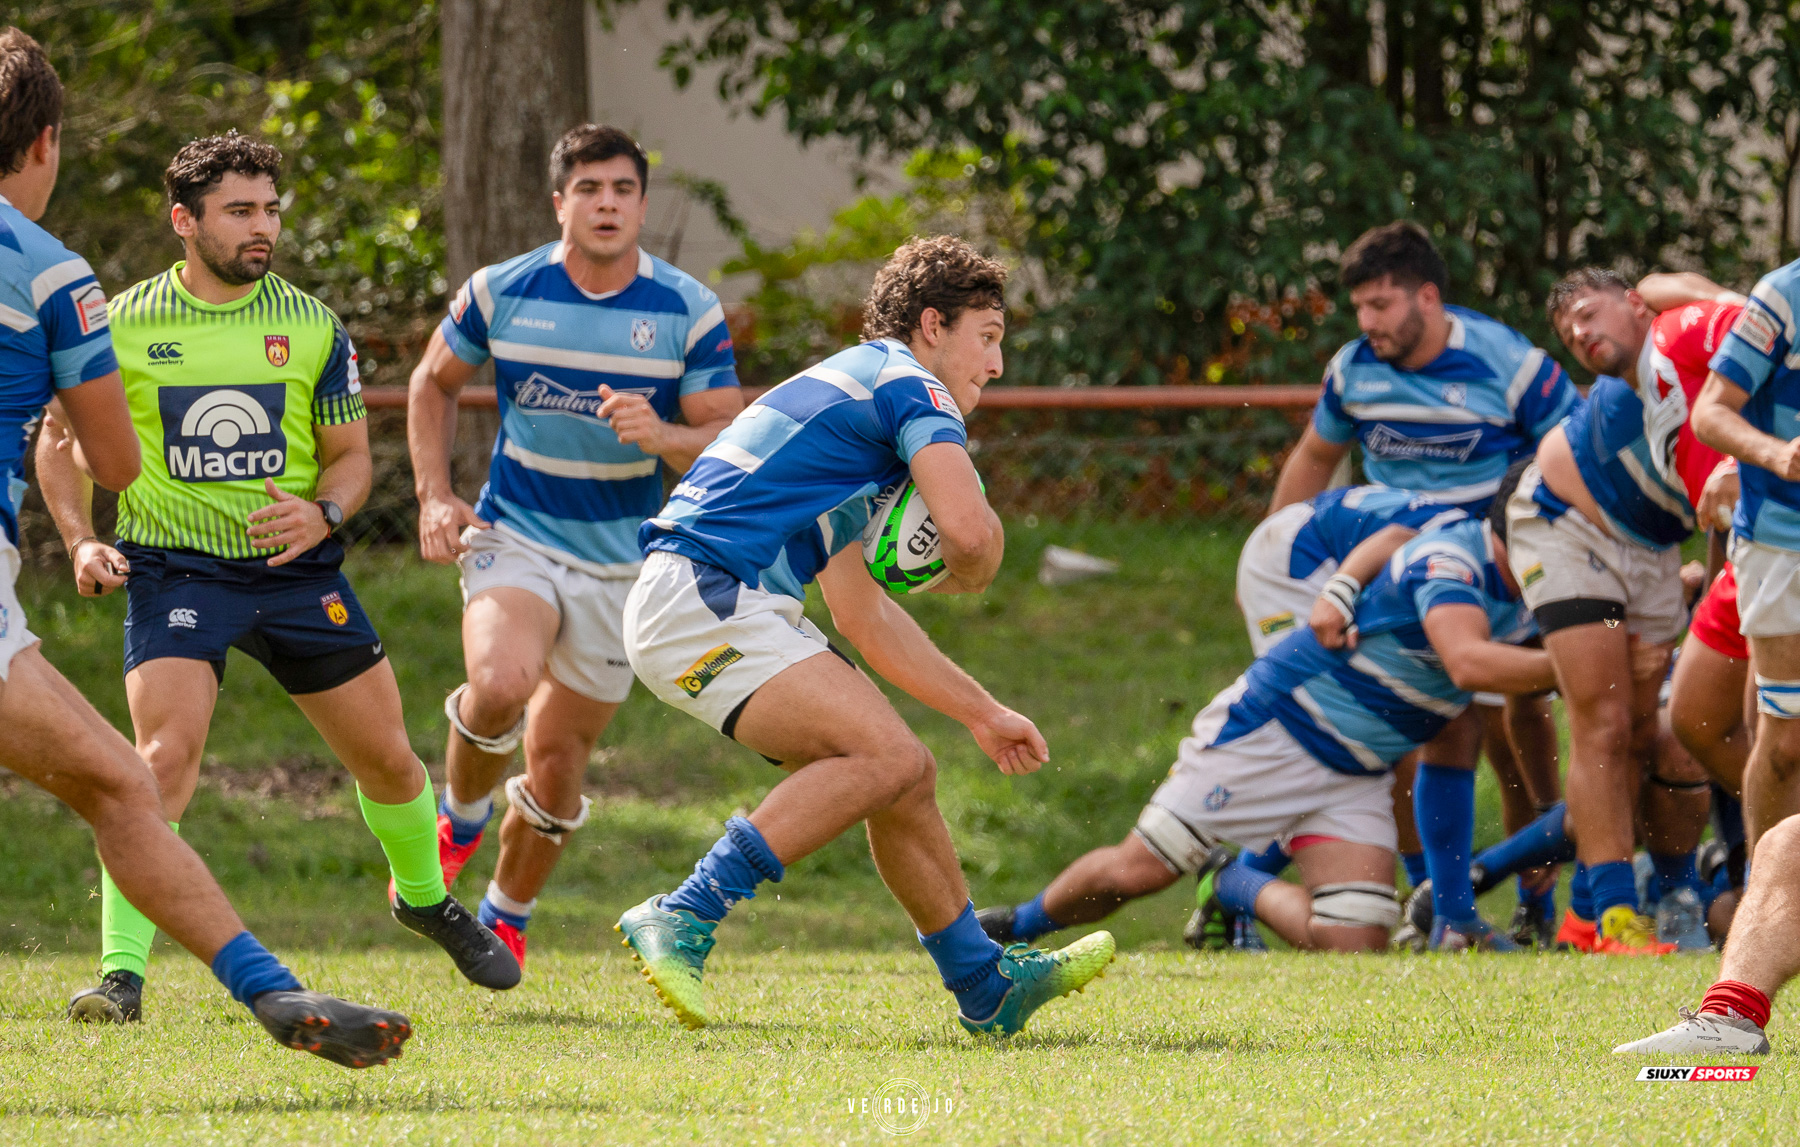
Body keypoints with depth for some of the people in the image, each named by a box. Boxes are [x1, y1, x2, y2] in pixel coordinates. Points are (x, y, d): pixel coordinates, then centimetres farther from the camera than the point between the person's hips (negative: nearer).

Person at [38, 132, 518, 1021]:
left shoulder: (312, 326, 2)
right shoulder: (122, 326, -3)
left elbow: (351, 455, 10)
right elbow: (59, 439, 10)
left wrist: (322, 515, -12)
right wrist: (82, 542, -5)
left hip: (297, 570, 3)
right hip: (174, 570, -3)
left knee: (386, 758, 9)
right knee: (165, 757, -22)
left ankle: (425, 898, 39)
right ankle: (120, 972, -19)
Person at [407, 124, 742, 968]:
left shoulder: (688, 312, -5)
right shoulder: (500, 293, -3)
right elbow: (434, 383, 14)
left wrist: (662, 436, -26)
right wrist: (435, 496, 3)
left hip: (623, 560, 1)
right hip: (514, 539, -1)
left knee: (559, 756, 4)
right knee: (501, 683, -30)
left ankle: (506, 915, 30)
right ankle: (461, 817, 3)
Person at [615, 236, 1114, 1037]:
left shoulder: (858, 389, 27)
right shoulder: (911, 385, -2)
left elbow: (862, 614, 31)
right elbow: (970, 533, -17)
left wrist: (982, 713, 32)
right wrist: (965, 576, 9)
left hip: (730, 608, 10)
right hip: (701, 600, -10)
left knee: (903, 774, 15)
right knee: (889, 757, -21)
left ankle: (988, 988, 25)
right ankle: (683, 920, -24)